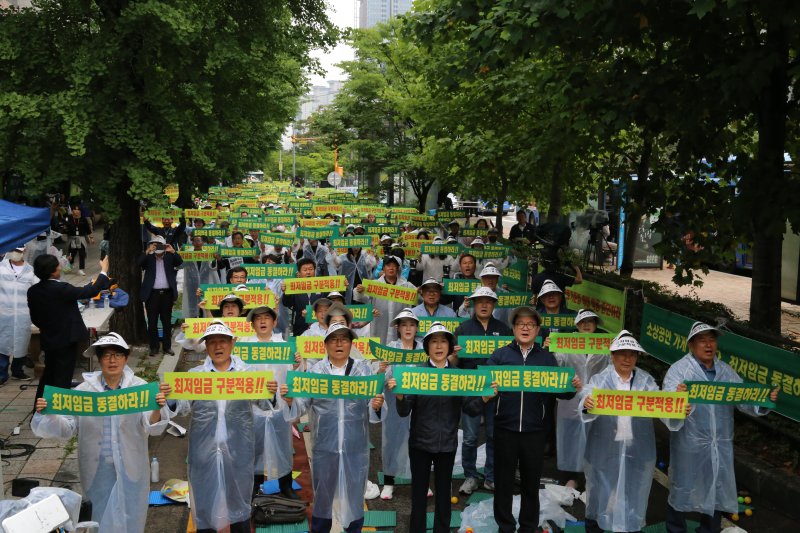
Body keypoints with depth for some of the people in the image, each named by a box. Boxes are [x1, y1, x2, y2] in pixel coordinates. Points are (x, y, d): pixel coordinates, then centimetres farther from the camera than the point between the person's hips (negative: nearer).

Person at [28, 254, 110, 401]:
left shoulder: (33, 291, -2)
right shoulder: (61, 289, -22)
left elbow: (35, 319, 8)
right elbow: (91, 291, -17)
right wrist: (104, 271, -5)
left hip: (48, 340, 7)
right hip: (66, 339, -7)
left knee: (49, 374, 21)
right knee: (63, 378, 3)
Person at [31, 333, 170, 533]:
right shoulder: (84, 390, -4)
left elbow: (152, 427, -13)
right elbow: (67, 428, -1)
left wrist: (157, 408, -34)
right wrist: (46, 414, -19)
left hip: (130, 469, -1)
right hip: (97, 469, 1)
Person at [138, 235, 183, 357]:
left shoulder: (170, 257, 8)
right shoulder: (148, 258, 5)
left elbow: (180, 262, -7)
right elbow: (139, 263, -12)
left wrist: (172, 252, -21)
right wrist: (148, 251, -23)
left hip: (167, 293, 1)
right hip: (152, 294, -1)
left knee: (167, 321, 7)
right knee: (152, 322, 3)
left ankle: (167, 346, 15)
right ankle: (154, 347, 11)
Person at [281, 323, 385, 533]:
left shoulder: (364, 370, 4)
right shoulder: (315, 371, 2)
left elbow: (372, 408, 0)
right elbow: (302, 405, -2)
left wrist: (376, 406, -21)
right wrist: (290, 400, -22)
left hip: (355, 446, 1)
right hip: (325, 445, 0)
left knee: (354, 495, 12)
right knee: (322, 494, 12)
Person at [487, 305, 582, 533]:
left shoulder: (547, 358, 9)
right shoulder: (500, 355, 6)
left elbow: (559, 389, 5)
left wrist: (573, 388, -16)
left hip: (535, 430, 1)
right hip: (505, 428, -1)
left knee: (531, 482, 11)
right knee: (503, 480, 8)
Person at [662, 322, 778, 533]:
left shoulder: (726, 371, 8)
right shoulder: (679, 369, -10)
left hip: (720, 446, 5)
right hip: (689, 445, -5)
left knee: (716, 490, 18)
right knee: (682, 489, 10)